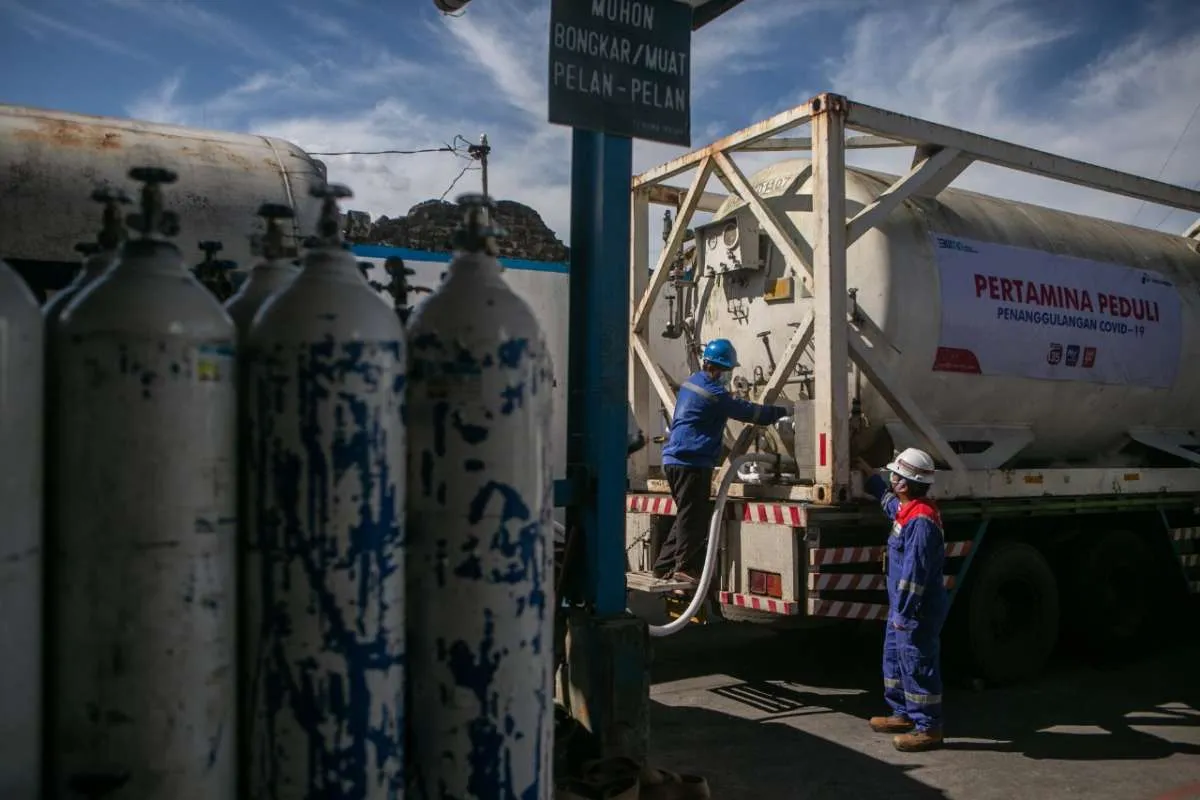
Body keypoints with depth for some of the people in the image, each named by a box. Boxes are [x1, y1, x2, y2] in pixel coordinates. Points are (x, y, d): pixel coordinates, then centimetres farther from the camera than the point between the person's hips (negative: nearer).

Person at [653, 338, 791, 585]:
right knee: (693, 517, -4)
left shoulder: (691, 383, 14)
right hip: (692, 463, -10)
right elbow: (750, 412, -11)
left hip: (676, 460, 10)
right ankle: (686, 567, 0)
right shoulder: (713, 393, -15)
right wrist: (783, 411, 0)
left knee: (688, 516, 16)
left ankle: (665, 565, 19)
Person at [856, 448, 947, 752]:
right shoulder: (906, 509, 7)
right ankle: (903, 714, 32)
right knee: (895, 658, 20)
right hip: (903, 606, 11)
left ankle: (928, 728, 9)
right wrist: (867, 472, 40)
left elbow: (915, 572, -27)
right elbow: (888, 498, 34)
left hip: (917, 611, -11)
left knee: (918, 666, -2)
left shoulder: (921, 521, -25)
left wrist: (903, 613, -23)